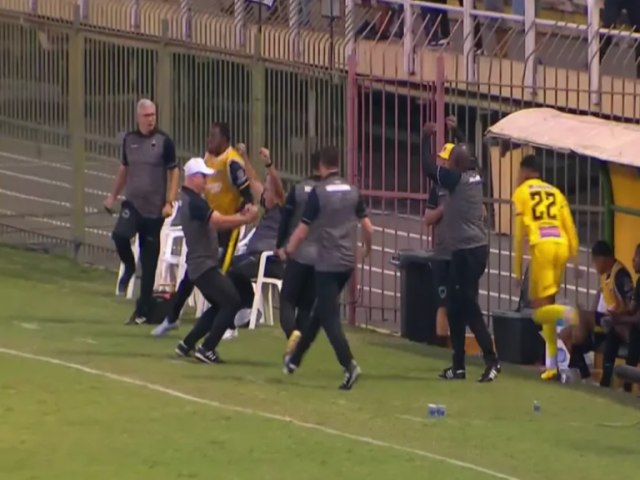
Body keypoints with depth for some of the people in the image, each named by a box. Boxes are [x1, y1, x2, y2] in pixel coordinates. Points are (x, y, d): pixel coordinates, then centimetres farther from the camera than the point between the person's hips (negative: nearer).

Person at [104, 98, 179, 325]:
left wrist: (170, 202, -12)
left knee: (149, 262, 2)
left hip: (155, 208, -2)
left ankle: (143, 310, 9)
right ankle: (129, 267, 6)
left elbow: (173, 172, -3)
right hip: (132, 202, 2)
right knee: (120, 235, -27)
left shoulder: (164, 141, -5)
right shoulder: (129, 140, 5)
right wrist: (113, 196, 17)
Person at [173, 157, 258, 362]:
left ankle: (186, 345, 22)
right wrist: (246, 219, -20)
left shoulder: (189, 200, 15)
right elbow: (220, 221, -28)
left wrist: (241, 216, -2)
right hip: (204, 265, -11)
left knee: (220, 305, 21)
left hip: (199, 265, 11)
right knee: (232, 302, -12)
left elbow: (216, 222, 12)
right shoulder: (194, 202, -18)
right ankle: (206, 349, -10)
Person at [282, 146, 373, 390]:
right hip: (347, 263, 6)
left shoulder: (318, 192, -10)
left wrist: (287, 251, 8)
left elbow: (302, 231, -9)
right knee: (320, 311, 19)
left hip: (327, 264, -6)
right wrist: (367, 249, 27)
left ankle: (349, 365, -23)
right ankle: (295, 359, 31)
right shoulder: (352, 192, 5)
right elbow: (368, 227, 7)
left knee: (329, 317, -6)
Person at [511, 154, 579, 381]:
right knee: (547, 305, 14)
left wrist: (517, 270, 9)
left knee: (540, 310, -1)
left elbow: (519, 234, 6)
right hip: (561, 245, 4)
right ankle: (552, 364, 8)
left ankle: (567, 313, -34)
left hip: (541, 245, -4)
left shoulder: (521, 193, 12)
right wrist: (575, 259, 12)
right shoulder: (555, 192, 22)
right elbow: (571, 228, 13)